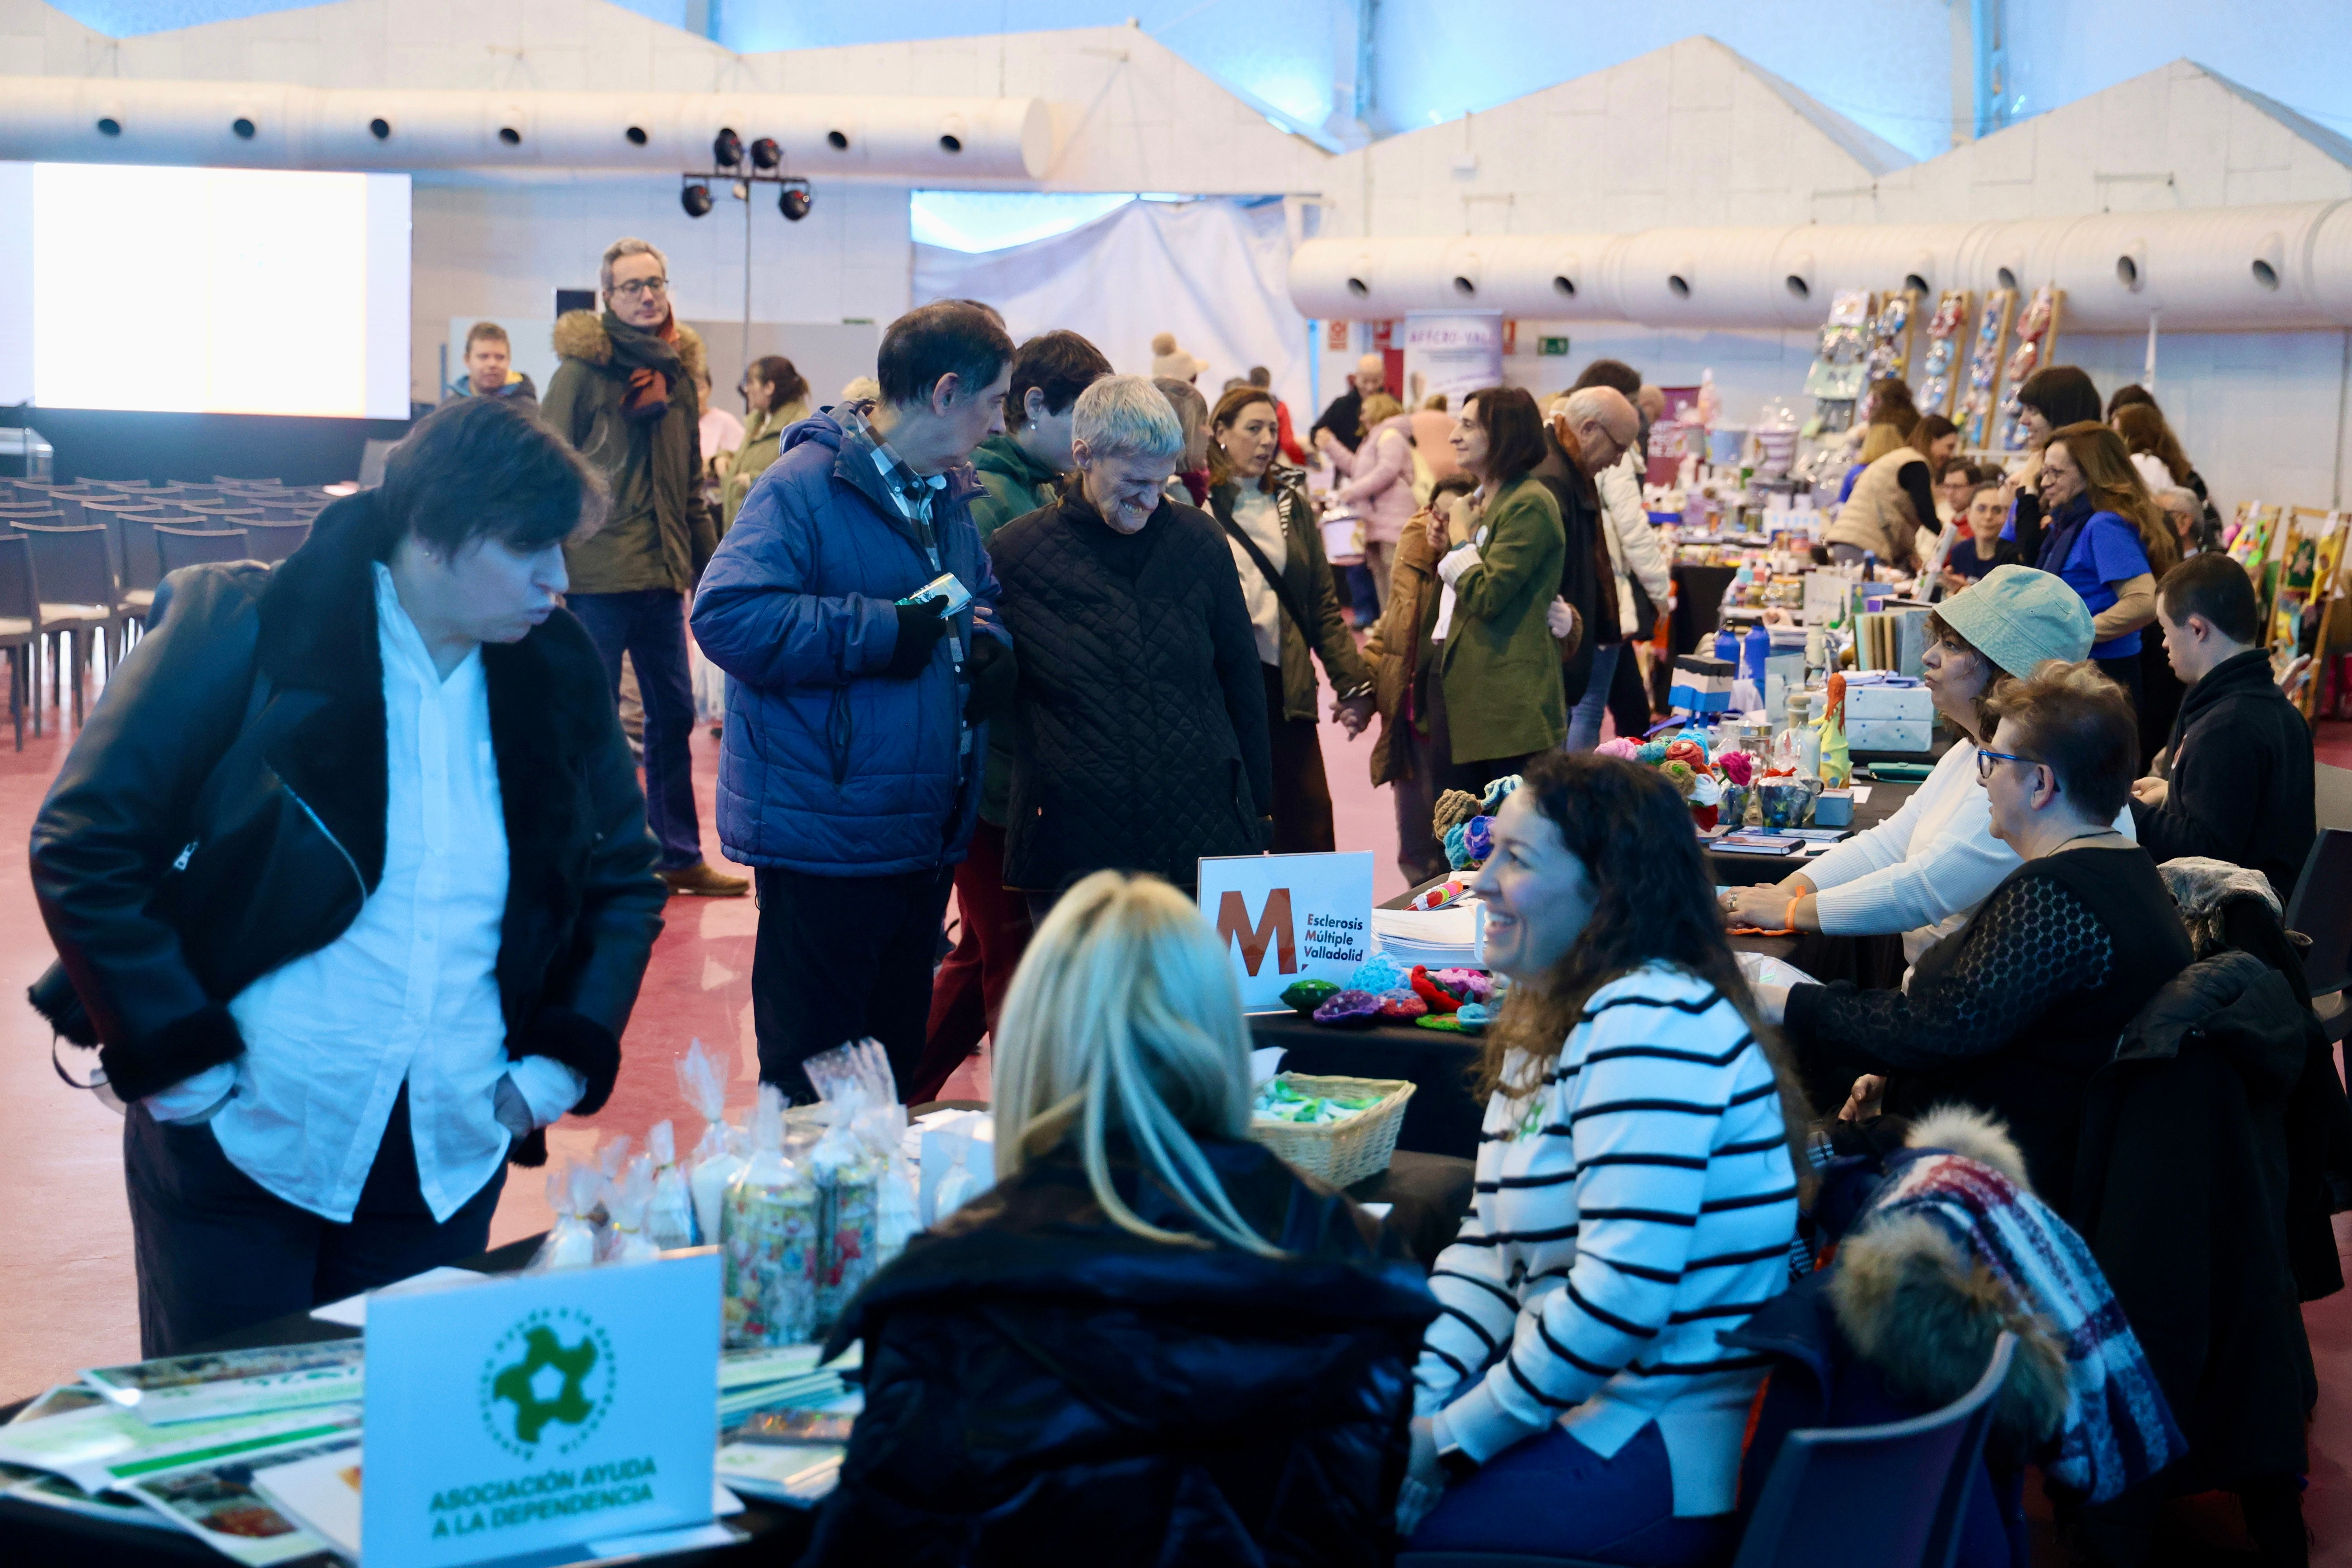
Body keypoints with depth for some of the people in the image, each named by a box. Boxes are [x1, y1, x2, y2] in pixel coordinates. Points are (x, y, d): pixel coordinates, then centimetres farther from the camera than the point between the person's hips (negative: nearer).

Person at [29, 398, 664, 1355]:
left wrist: (564, 1058, 6)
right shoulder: (245, 633, -9)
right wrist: (179, 1060, -12)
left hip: (451, 1163, 4)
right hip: (241, 1144, -3)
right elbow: (82, 847, -8)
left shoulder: (556, 681, 4)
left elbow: (625, 883, 19)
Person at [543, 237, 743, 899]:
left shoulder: (678, 373, 12)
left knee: (674, 717, 11)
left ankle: (680, 855, 20)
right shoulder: (583, 369, -6)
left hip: (662, 575, 6)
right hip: (597, 576, -6)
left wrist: (709, 567, 17)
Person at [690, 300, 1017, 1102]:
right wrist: (881, 632, -25)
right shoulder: (806, 485, -14)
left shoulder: (949, 495, 14)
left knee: (897, 1075, 16)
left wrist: (993, 647, 4)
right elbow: (728, 614, -25)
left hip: (928, 839, 9)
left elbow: (979, 600, 29)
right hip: (827, 845, -8)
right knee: (815, 1095, -1)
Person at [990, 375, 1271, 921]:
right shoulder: (1013, 554, 0)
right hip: (1073, 850, -1)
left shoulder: (1199, 539, 7)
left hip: (1205, 837, 2)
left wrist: (1258, 810, 14)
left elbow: (1243, 683, 14)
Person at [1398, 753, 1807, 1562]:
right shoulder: (1550, 1021, 12)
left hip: (1668, 1464, -9)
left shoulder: (1650, 1024, -20)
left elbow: (1622, 1290, -27)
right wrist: (1412, 1396, -4)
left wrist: (1450, 1441, -19)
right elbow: (1490, 1246, 12)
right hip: (1576, 1403, 9)